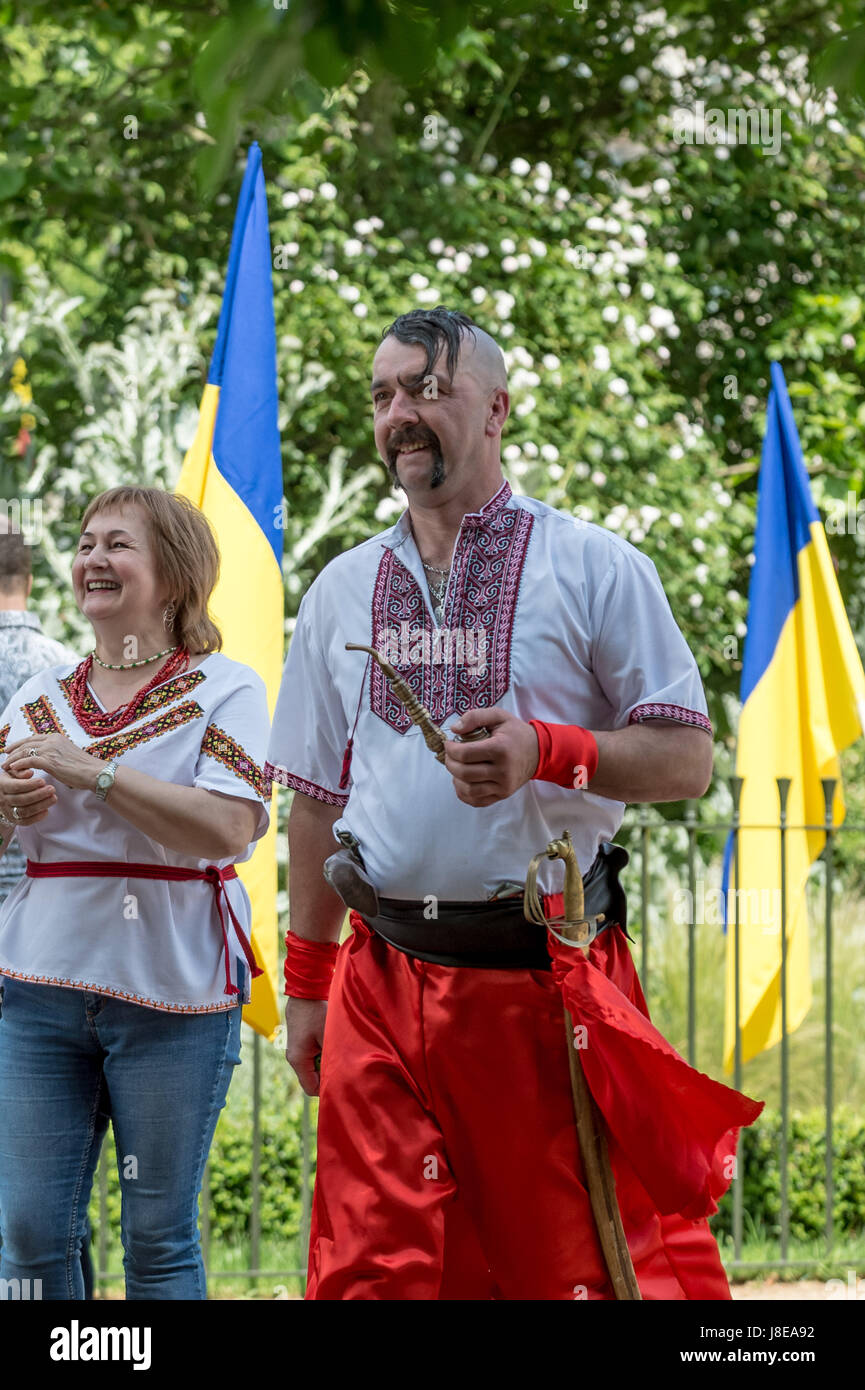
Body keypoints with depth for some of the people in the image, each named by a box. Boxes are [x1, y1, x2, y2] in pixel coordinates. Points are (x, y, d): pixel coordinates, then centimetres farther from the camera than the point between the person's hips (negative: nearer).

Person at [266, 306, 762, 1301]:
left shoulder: (594, 568, 0)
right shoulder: (342, 591, 13)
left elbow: (688, 759, -2)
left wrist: (546, 752, -18)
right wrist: (305, 985, 16)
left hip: (548, 976, -3)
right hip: (384, 984, 4)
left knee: (583, 1258, -2)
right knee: (371, 1265, 1)